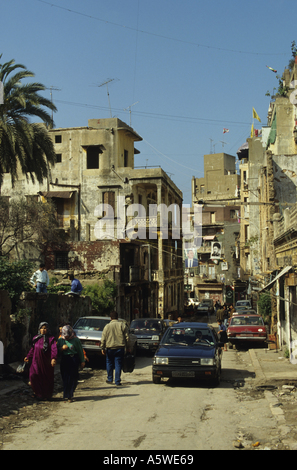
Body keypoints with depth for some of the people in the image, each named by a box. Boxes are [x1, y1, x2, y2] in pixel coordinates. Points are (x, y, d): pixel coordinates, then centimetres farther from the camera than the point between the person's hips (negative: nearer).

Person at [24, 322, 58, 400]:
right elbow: (33, 349, 23)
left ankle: (47, 395, 18)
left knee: (47, 379, 3)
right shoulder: (36, 338, 10)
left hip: (46, 362, -4)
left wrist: (54, 358, -32)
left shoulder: (51, 339, -5)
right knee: (33, 376, -10)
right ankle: (39, 393, 6)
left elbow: (54, 349, -18)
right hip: (37, 361, 4)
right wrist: (28, 357, 25)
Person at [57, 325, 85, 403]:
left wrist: (82, 361, 4)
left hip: (74, 361, -3)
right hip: (64, 360, 3)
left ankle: (70, 396, 8)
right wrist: (62, 348, -11)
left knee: (72, 379, -2)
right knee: (65, 379, 2)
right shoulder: (60, 340, 4)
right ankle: (66, 396, 13)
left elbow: (80, 351, 2)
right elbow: (57, 350, 11)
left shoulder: (75, 340, -5)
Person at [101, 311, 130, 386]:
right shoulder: (123, 325, 1)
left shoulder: (107, 326, 0)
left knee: (109, 364, 16)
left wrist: (103, 348, 8)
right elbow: (127, 337, 3)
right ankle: (117, 381, 2)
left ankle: (110, 379, 23)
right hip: (120, 348, 0)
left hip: (110, 348, 0)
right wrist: (127, 347, 10)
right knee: (118, 365, 3)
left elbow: (103, 339, 0)